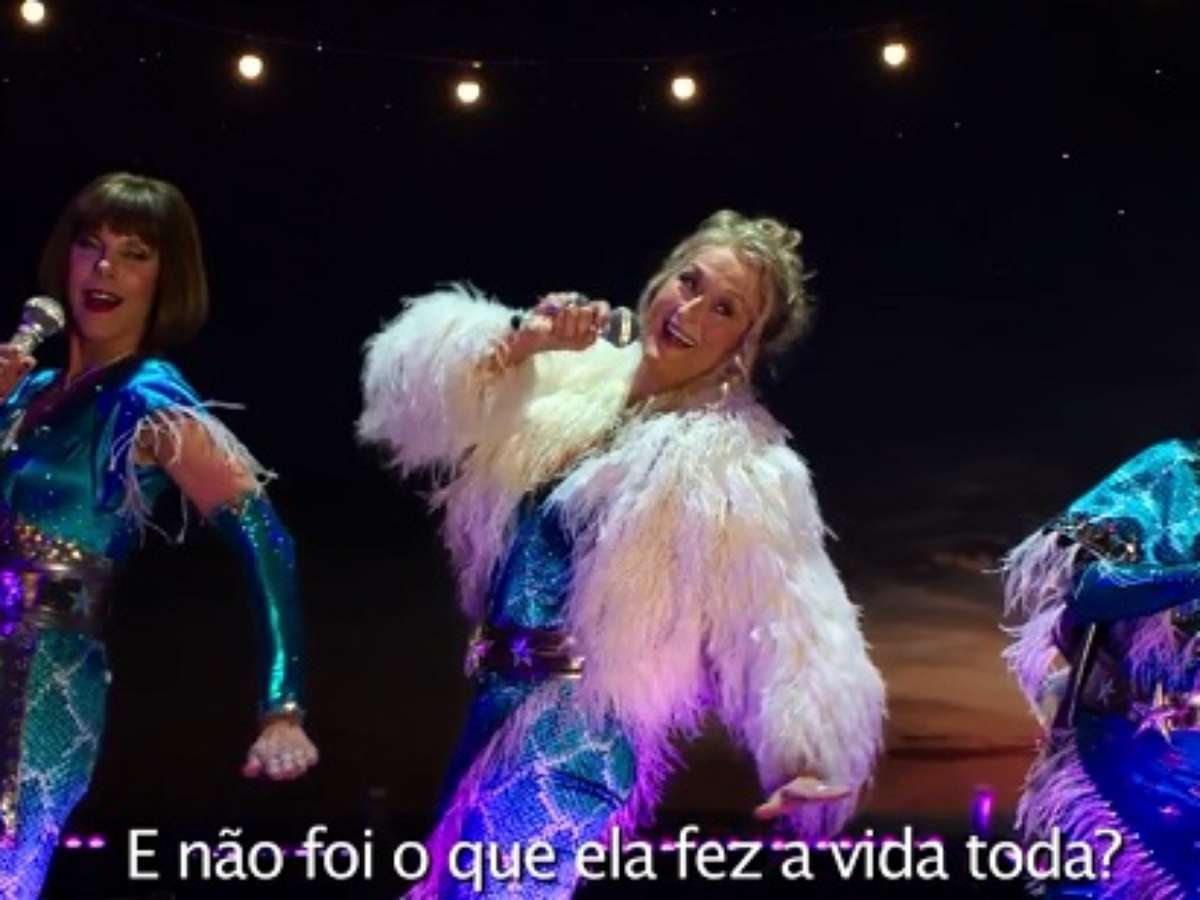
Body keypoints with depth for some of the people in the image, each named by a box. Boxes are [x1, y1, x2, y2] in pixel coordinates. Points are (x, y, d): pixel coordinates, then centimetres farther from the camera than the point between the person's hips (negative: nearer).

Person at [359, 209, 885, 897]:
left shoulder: (738, 465, -12)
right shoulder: (575, 379, 5)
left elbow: (786, 617, -18)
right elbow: (416, 392, 1)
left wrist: (809, 751, -31)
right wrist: (520, 341, -15)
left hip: (583, 730, -7)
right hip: (500, 701, 7)